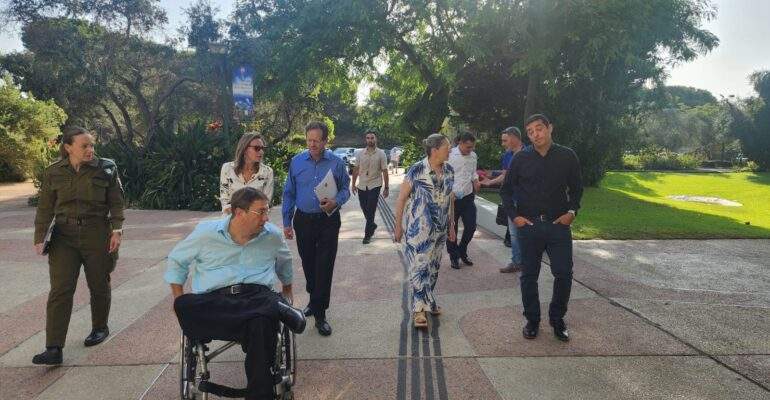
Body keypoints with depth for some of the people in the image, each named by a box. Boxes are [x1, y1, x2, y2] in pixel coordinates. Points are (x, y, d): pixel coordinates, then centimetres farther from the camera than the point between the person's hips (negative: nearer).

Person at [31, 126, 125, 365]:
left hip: (97, 236, -1)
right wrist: (40, 238, -1)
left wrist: (117, 229, -10)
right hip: (64, 237, 1)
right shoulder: (53, 173, 2)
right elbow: (45, 209, 5)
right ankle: (54, 349, -4)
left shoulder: (106, 169, -2)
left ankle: (100, 328, 35)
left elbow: (116, 203, 0)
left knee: (99, 285, 12)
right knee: (60, 291, -6)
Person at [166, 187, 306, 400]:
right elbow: (175, 261, 16)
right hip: (213, 299, 1)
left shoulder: (273, 235, 9)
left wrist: (287, 290, 38)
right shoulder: (206, 232, 4)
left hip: (258, 295, 0)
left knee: (261, 323, -39)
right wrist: (179, 301, 7)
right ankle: (276, 309, -32)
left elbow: (284, 263, 31)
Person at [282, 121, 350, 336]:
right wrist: (286, 223, 3)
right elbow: (289, 193, 6)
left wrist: (335, 202, -17)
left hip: (328, 221, -2)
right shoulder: (296, 162, 1)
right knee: (308, 264, 15)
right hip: (303, 220, 2)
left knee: (324, 267, -4)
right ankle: (314, 300, 38)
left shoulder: (336, 163, -3)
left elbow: (345, 189, 5)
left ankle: (320, 314, 4)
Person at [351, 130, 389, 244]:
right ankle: (372, 225, 39)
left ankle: (367, 235, 4)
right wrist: (353, 184, 8)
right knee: (364, 209, 12)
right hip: (362, 186, 4)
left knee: (370, 210, -6)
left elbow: (384, 171, -4)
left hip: (374, 185, -3)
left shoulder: (381, 154, -4)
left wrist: (386, 187, -6)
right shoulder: (360, 153, 4)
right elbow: (356, 169, 9)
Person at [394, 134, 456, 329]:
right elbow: (401, 199, -8)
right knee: (420, 266, -4)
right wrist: (398, 226, -6)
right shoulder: (416, 170, -14)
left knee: (434, 266, 15)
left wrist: (451, 225, 15)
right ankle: (419, 309, 7)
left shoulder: (449, 170, 3)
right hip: (419, 229, -6)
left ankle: (427, 300, 32)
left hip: (440, 229, 6)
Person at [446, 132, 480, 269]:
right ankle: (453, 256, 25)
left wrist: (476, 180, -1)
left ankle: (462, 252, 31)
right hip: (452, 198, -5)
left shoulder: (473, 156, 6)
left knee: (471, 227, 7)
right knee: (452, 228, 7)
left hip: (468, 196, 5)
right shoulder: (450, 155, -12)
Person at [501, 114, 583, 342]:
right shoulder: (520, 159, 0)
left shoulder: (567, 156, 1)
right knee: (529, 276, 8)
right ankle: (532, 320, 24)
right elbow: (506, 190, 8)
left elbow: (577, 188, 12)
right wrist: (514, 216, -3)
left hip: (559, 225, 0)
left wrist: (572, 211, -3)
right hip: (528, 225, 0)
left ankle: (557, 319, 19)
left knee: (564, 274, -2)